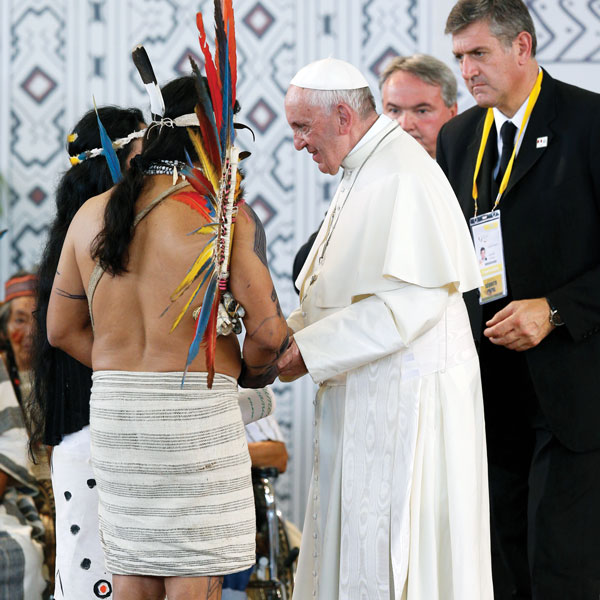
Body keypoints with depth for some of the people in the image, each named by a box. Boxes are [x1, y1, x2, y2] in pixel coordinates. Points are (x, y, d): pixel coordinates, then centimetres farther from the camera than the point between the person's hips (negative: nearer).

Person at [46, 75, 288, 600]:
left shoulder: (91, 215, 8)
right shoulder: (227, 215, -9)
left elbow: (63, 329, 14)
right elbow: (267, 330, -11)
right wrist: (251, 370, 10)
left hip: (113, 412, 5)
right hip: (197, 411, -5)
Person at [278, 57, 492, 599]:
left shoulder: (402, 176, -17)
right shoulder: (363, 173, 15)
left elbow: (412, 300, -25)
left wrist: (309, 350, -20)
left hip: (404, 397, -10)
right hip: (366, 393, 10)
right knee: (350, 548, 12)